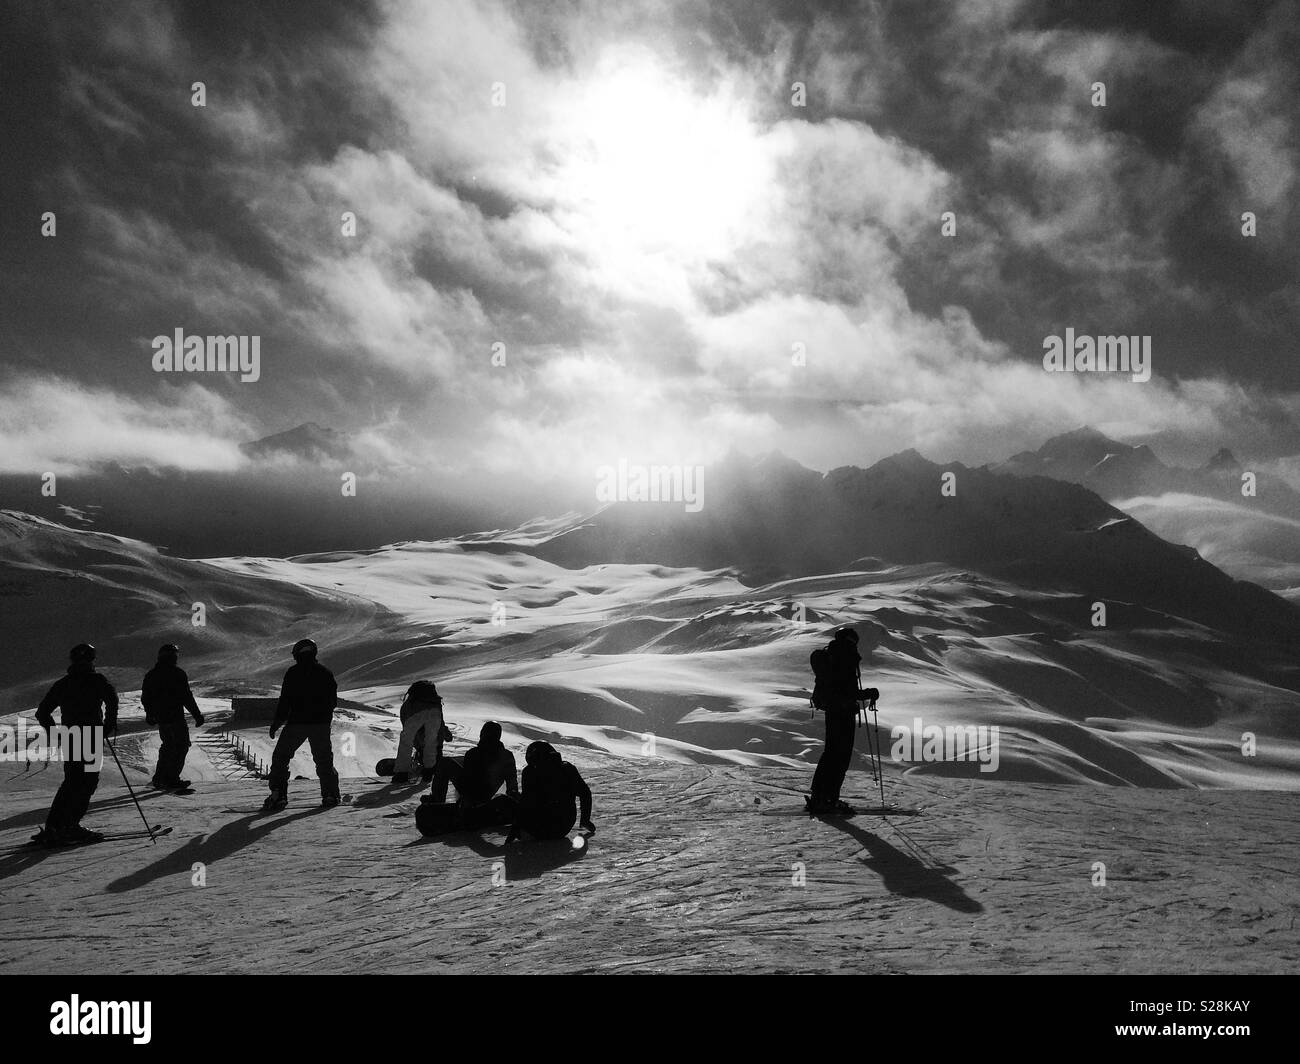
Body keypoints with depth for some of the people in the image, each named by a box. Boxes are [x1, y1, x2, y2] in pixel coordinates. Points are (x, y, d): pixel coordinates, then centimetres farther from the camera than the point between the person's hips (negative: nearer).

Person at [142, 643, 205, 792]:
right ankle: (172, 779, -1)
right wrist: (197, 715, -9)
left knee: (167, 746, 20)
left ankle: (159, 778, 20)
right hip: (175, 717, -7)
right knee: (181, 746, 3)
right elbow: (186, 697, -15)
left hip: (160, 718, 7)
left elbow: (145, 698, 17)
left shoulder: (150, 674, 8)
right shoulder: (177, 673, -13)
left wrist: (149, 714, 32)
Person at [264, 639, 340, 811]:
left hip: (296, 722, -3)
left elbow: (285, 700, -7)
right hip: (321, 724, 3)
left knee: (280, 757, 8)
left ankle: (278, 795, -2)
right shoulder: (325, 672, 5)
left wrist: (277, 722, 2)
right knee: (324, 760, 15)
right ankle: (330, 795, 10)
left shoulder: (293, 672, -5)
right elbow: (333, 701, 9)